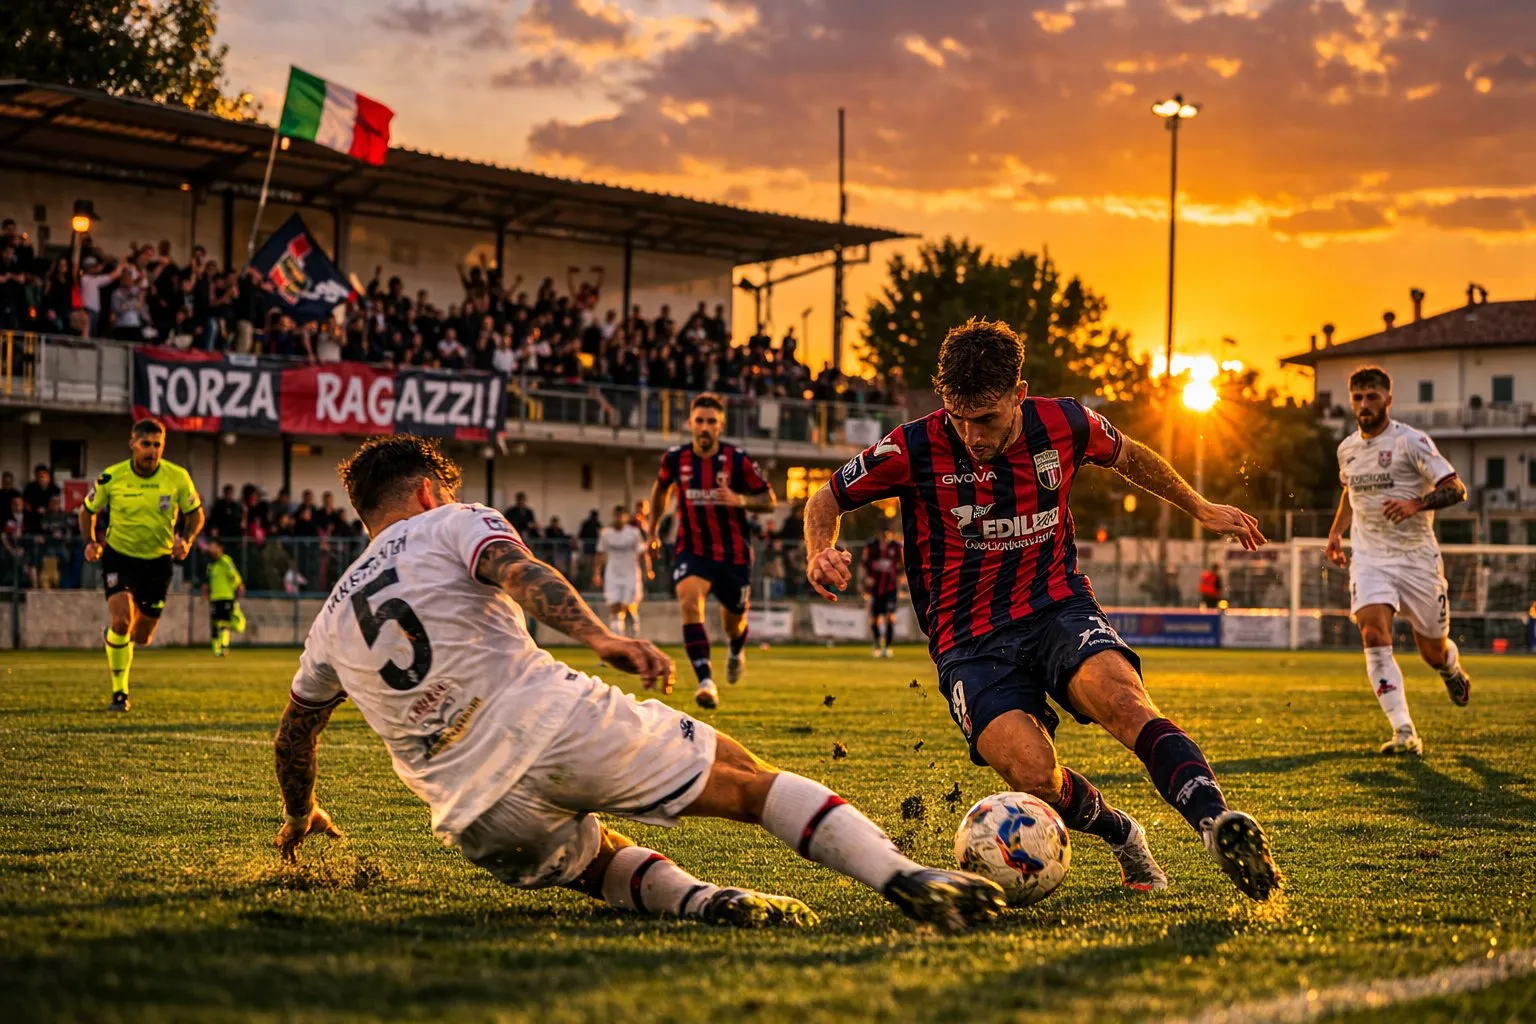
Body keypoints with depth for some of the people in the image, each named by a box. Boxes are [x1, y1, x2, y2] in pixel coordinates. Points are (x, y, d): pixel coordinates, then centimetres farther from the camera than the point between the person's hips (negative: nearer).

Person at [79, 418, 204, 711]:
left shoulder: (178, 477, -11)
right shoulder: (111, 478, -12)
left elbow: (195, 513, 1)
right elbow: (87, 511, 4)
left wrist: (186, 539, -18)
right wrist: (91, 542, -13)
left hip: (158, 560, 2)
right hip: (119, 556, -2)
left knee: (141, 636, 8)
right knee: (121, 620, -23)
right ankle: (119, 692, -8)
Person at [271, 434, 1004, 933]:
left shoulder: (333, 619, 27)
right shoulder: (449, 524, 14)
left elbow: (293, 733, 36)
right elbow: (519, 571, -9)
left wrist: (299, 815, 55)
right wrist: (596, 635, -24)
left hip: (478, 815, 4)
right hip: (552, 721, -4)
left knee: (599, 858, 31)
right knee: (749, 779, 6)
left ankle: (698, 899, -3)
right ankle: (906, 880, -13)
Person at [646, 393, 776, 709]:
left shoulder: (737, 460, -11)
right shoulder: (675, 457, -5)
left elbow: (769, 500, -5)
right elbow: (661, 487, 17)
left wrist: (740, 500, -24)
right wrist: (652, 529, 21)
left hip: (733, 553, 0)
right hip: (692, 549, 0)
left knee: (733, 622, 14)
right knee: (689, 600, -29)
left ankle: (737, 651, 55)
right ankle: (706, 682, -34)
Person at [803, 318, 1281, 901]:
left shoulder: (1064, 425, -2)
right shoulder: (914, 450, -10)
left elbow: (1127, 456, 23)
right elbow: (827, 499, 6)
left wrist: (1200, 509, 29)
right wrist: (820, 554, -15)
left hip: (1059, 609, 1)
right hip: (970, 645, -1)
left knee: (1121, 698, -34)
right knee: (1035, 776, -26)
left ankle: (1217, 822, -43)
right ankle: (1123, 838, 4)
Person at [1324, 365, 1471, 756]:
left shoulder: (1412, 441, -9)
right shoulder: (1347, 448, 9)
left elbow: (1456, 488, -14)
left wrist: (1416, 504, -30)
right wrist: (1336, 532, 17)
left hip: (1417, 556, -3)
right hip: (1369, 557, 3)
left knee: (1433, 653, 6)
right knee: (1374, 632, -22)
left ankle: (1453, 668, 46)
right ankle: (1404, 732, -25)